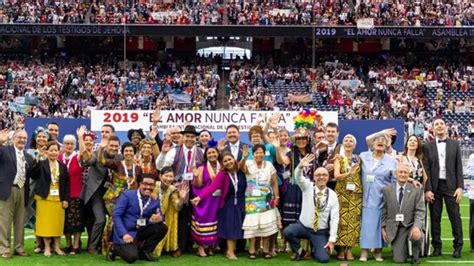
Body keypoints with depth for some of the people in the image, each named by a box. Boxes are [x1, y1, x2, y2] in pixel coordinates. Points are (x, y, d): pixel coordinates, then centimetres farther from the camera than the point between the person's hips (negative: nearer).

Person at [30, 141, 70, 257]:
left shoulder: (63, 166, 9)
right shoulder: (41, 164, 0)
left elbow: (67, 184, 8)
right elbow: (32, 174, -17)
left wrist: (66, 199, 0)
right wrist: (37, 159, -28)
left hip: (59, 199, 2)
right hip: (44, 198, -2)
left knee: (58, 223, 4)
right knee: (46, 223, 1)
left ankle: (57, 247, 14)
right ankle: (47, 247, 9)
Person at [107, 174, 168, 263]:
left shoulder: (155, 200, 4)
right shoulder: (127, 195, -9)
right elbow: (116, 215, -13)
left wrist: (159, 218, -21)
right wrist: (124, 234, -24)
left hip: (141, 231, 5)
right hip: (126, 232, -5)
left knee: (163, 227, -13)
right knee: (131, 257, -27)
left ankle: (144, 252, 2)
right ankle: (115, 249, 8)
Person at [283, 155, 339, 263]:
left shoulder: (332, 195, -6)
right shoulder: (308, 187, -4)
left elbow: (334, 218, -8)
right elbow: (298, 177, -25)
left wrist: (332, 239, -15)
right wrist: (300, 166, -49)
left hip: (321, 232, 0)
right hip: (303, 226, 1)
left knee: (324, 258, -18)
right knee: (287, 232, -30)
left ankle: (315, 251, 21)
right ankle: (299, 251, 2)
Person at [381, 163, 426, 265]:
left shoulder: (416, 190, -3)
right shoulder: (387, 190, 2)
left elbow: (420, 211, -9)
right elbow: (384, 210, 8)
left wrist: (417, 227, -25)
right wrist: (383, 228, 3)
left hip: (411, 225, -1)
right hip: (395, 227, 1)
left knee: (417, 236, -37)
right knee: (398, 260, -9)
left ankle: (415, 256, -2)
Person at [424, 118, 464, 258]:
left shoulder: (454, 144, 7)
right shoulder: (427, 146, 5)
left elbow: (459, 167, 4)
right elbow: (426, 169, 0)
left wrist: (460, 187, -5)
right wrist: (427, 189, -8)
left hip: (450, 185, 0)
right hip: (434, 186, 0)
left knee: (455, 216, 0)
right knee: (435, 218, 4)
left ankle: (458, 246, 9)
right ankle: (436, 246, 12)